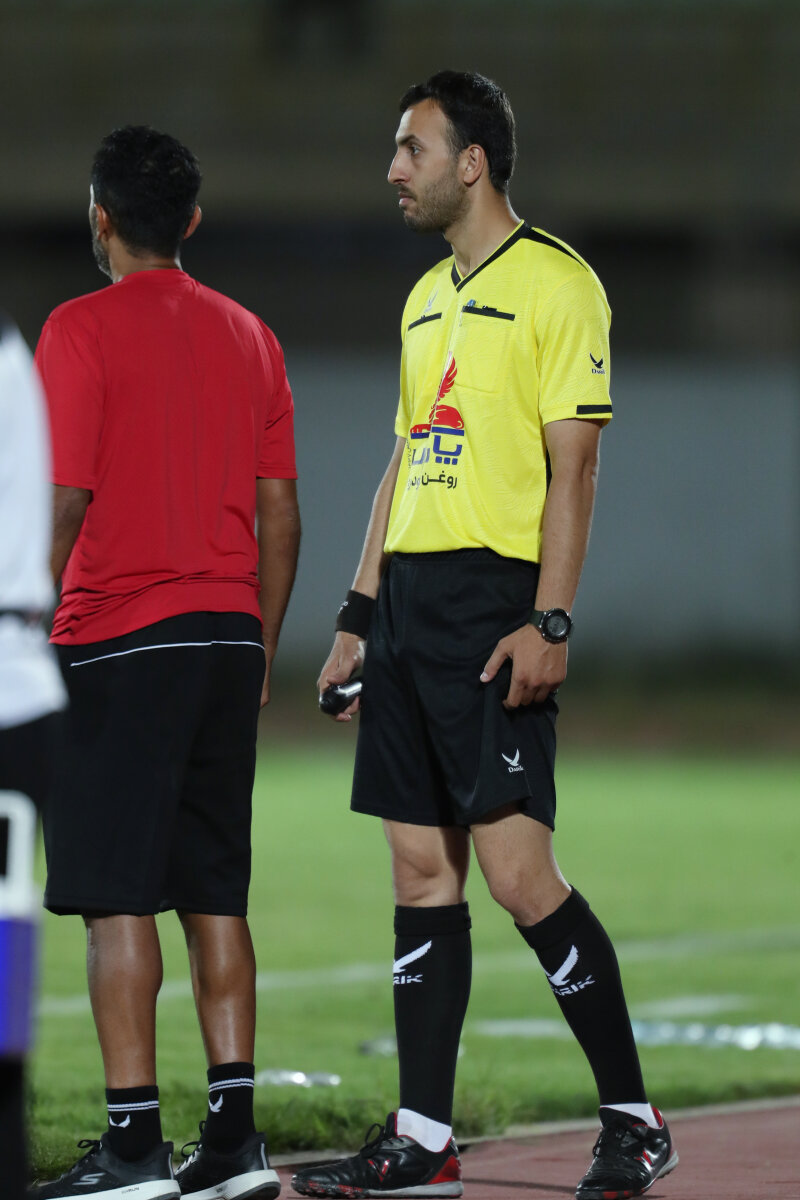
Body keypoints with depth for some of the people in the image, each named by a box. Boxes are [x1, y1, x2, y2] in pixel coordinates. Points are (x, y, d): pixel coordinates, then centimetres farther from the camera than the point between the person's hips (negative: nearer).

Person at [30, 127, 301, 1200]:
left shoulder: (82, 329, -6)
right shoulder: (249, 336, 12)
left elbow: (63, 500, -13)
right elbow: (280, 513, 12)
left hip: (121, 639, -6)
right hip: (229, 632, 6)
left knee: (118, 897, -5)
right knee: (214, 895, 9)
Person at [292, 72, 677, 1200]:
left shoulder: (555, 282, -6)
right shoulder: (427, 299, 19)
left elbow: (573, 465, -12)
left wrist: (548, 622, -19)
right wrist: (360, 613, 17)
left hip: (494, 601, -8)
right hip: (409, 599, 8)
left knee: (515, 868, -12)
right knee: (422, 868, 6)